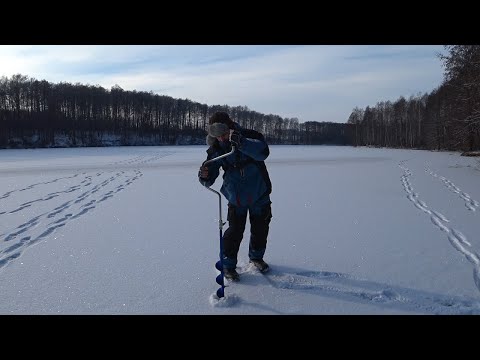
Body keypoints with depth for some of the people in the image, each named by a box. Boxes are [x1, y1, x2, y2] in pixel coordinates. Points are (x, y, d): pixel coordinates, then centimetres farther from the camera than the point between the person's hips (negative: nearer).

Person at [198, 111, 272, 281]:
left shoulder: (250, 136, -17)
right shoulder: (216, 149, -11)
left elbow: (263, 152, -39)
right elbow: (210, 180, -10)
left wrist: (241, 143, -54)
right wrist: (204, 176, -35)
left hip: (260, 194, 1)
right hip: (236, 198, 0)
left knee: (260, 229, 14)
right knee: (234, 231, -6)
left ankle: (256, 257, 40)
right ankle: (228, 265, 14)